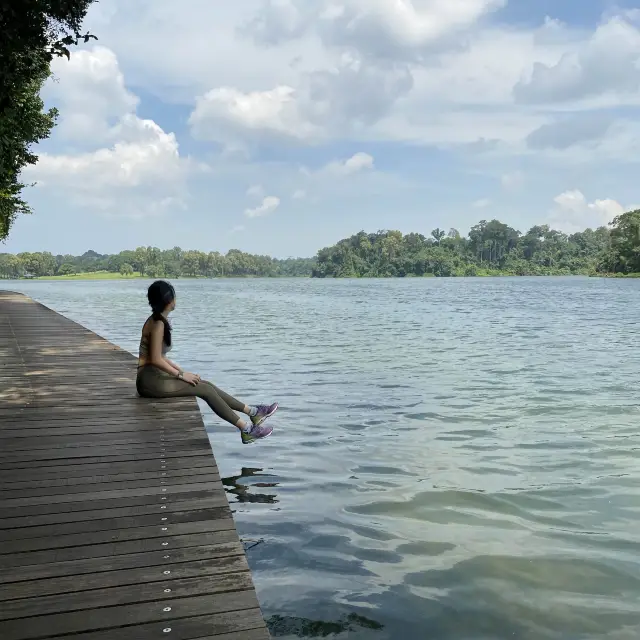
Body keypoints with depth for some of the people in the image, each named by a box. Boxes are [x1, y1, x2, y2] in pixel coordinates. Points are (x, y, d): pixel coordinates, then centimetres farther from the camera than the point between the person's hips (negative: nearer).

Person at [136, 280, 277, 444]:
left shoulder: (156, 321, 14)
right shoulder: (158, 324, -16)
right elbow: (156, 359, -21)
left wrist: (180, 370, 11)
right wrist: (181, 374, -13)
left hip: (156, 376, 9)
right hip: (150, 380, -9)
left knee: (207, 385, 3)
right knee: (205, 389, -12)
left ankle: (252, 412, 5)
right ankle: (246, 429, -9)